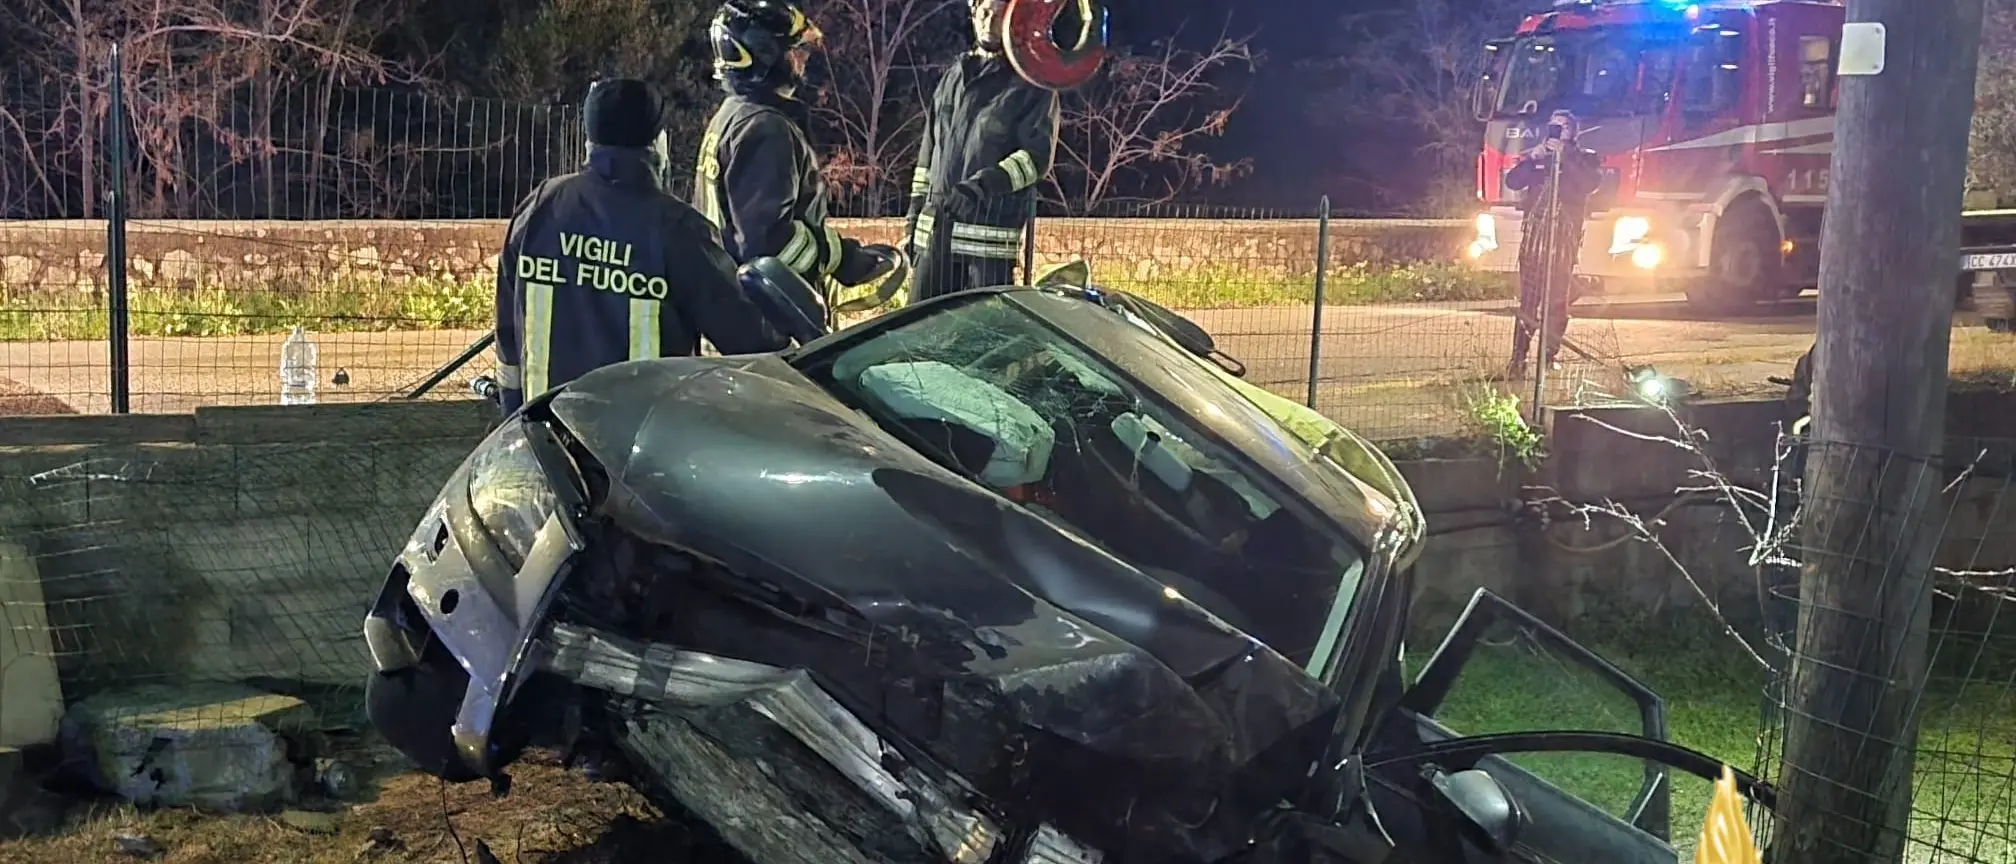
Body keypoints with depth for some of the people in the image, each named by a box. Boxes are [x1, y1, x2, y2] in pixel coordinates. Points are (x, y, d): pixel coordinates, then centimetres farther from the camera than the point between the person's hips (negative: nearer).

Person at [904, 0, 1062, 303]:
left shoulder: (1031, 86, 0)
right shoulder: (953, 79, 19)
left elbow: (1038, 155, -10)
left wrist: (986, 184, -26)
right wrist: (915, 213, 17)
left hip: (990, 237, -6)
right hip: (934, 231, 6)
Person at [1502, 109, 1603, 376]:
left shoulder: (1586, 158, 12)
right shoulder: (1536, 156, 19)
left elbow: (1592, 182, -9)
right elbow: (1512, 182, 6)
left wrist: (1565, 156, -12)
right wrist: (1533, 159, -7)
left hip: (1566, 235, -1)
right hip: (1534, 232, 1)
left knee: (1558, 298, -4)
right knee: (1528, 297, -6)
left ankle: (1549, 355, 2)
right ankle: (1518, 358, -9)